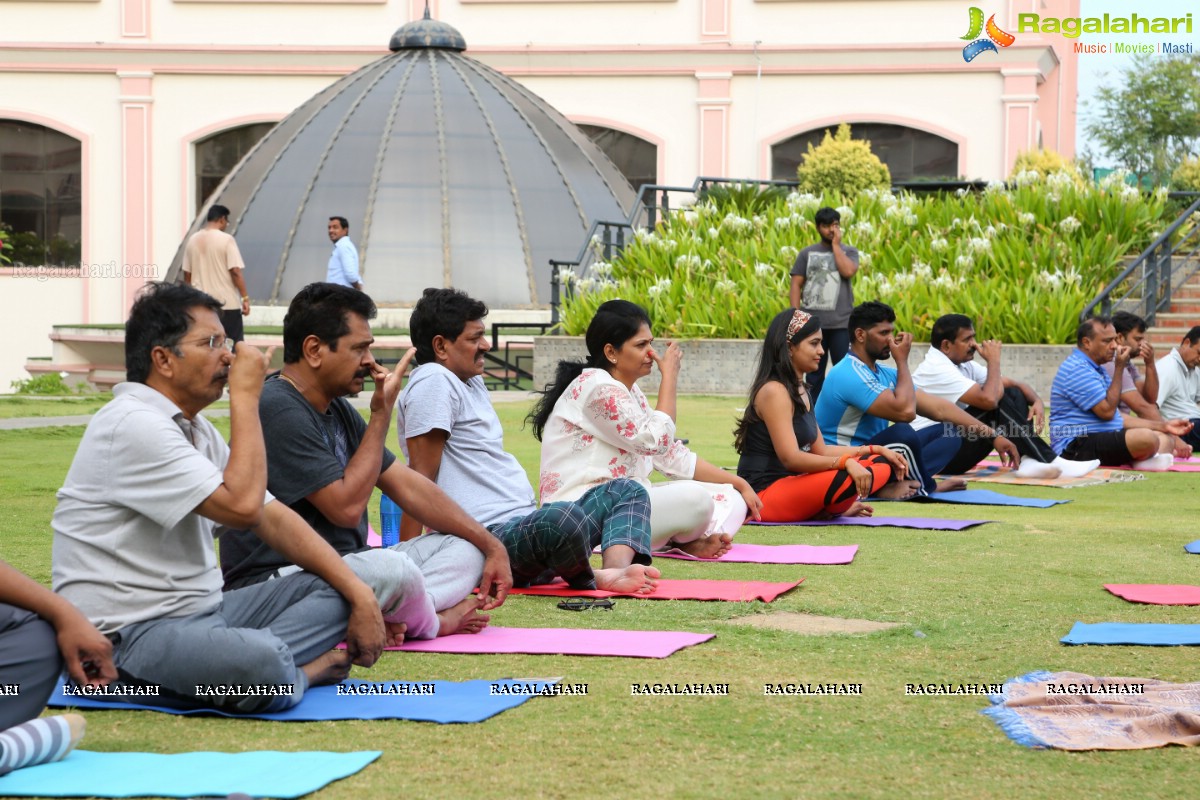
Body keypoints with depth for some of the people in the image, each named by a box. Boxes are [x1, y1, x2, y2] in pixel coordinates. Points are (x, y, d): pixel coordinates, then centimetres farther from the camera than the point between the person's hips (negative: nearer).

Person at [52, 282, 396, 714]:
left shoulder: (195, 430, 16)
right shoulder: (135, 425, -16)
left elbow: (274, 517, 13)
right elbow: (242, 506, -23)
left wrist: (359, 594, 3)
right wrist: (246, 398, -14)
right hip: (128, 635, -10)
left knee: (334, 589, 2)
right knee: (260, 662, -37)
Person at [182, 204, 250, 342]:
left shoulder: (193, 240, 6)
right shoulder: (226, 240, -10)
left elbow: (187, 275, 10)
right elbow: (235, 272, -15)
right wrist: (245, 297, -10)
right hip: (227, 303, -5)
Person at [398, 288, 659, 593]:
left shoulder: (472, 381, 23)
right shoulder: (433, 382, -10)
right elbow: (421, 479, -17)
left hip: (524, 522, 12)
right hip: (490, 537, -12)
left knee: (626, 491, 14)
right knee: (562, 520, -41)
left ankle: (616, 569, -17)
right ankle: (586, 579, -8)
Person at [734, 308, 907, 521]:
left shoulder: (802, 391, 17)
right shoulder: (774, 392, -13)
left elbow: (820, 451, 18)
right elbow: (791, 458, -22)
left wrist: (876, 450, 11)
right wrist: (846, 462, -31)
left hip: (792, 484, 10)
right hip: (765, 494, -10)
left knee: (881, 465, 4)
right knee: (852, 478, -31)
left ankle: (826, 508, -10)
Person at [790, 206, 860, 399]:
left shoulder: (849, 252, 8)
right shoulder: (807, 253, 10)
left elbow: (848, 271, -13)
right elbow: (796, 284, 6)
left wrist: (836, 245, -3)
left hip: (841, 323, -1)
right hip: (812, 322, 1)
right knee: (814, 372, 8)